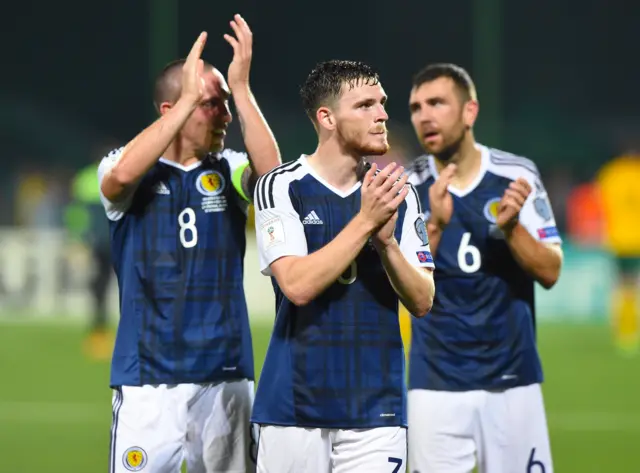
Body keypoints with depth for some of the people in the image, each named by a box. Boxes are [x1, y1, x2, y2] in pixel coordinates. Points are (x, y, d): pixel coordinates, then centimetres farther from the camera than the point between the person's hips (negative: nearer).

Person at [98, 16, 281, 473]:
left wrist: (242, 88, -17)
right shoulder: (135, 172, 0)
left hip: (226, 376, 3)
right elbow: (122, 174, -23)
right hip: (148, 379, -3)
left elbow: (271, 173, -14)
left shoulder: (229, 171, 6)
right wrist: (189, 98, -22)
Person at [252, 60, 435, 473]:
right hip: (296, 404, -2)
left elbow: (423, 302, 3)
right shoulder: (281, 187, -4)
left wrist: (386, 240, -14)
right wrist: (365, 222, -19)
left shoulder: (399, 194, 6)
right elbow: (297, 285, -16)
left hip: (377, 406, 2)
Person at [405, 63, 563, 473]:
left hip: (513, 379, 0)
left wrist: (511, 227, -20)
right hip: (436, 385, 0)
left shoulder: (516, 177, -1)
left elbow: (550, 273, -3)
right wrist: (435, 226, -23)